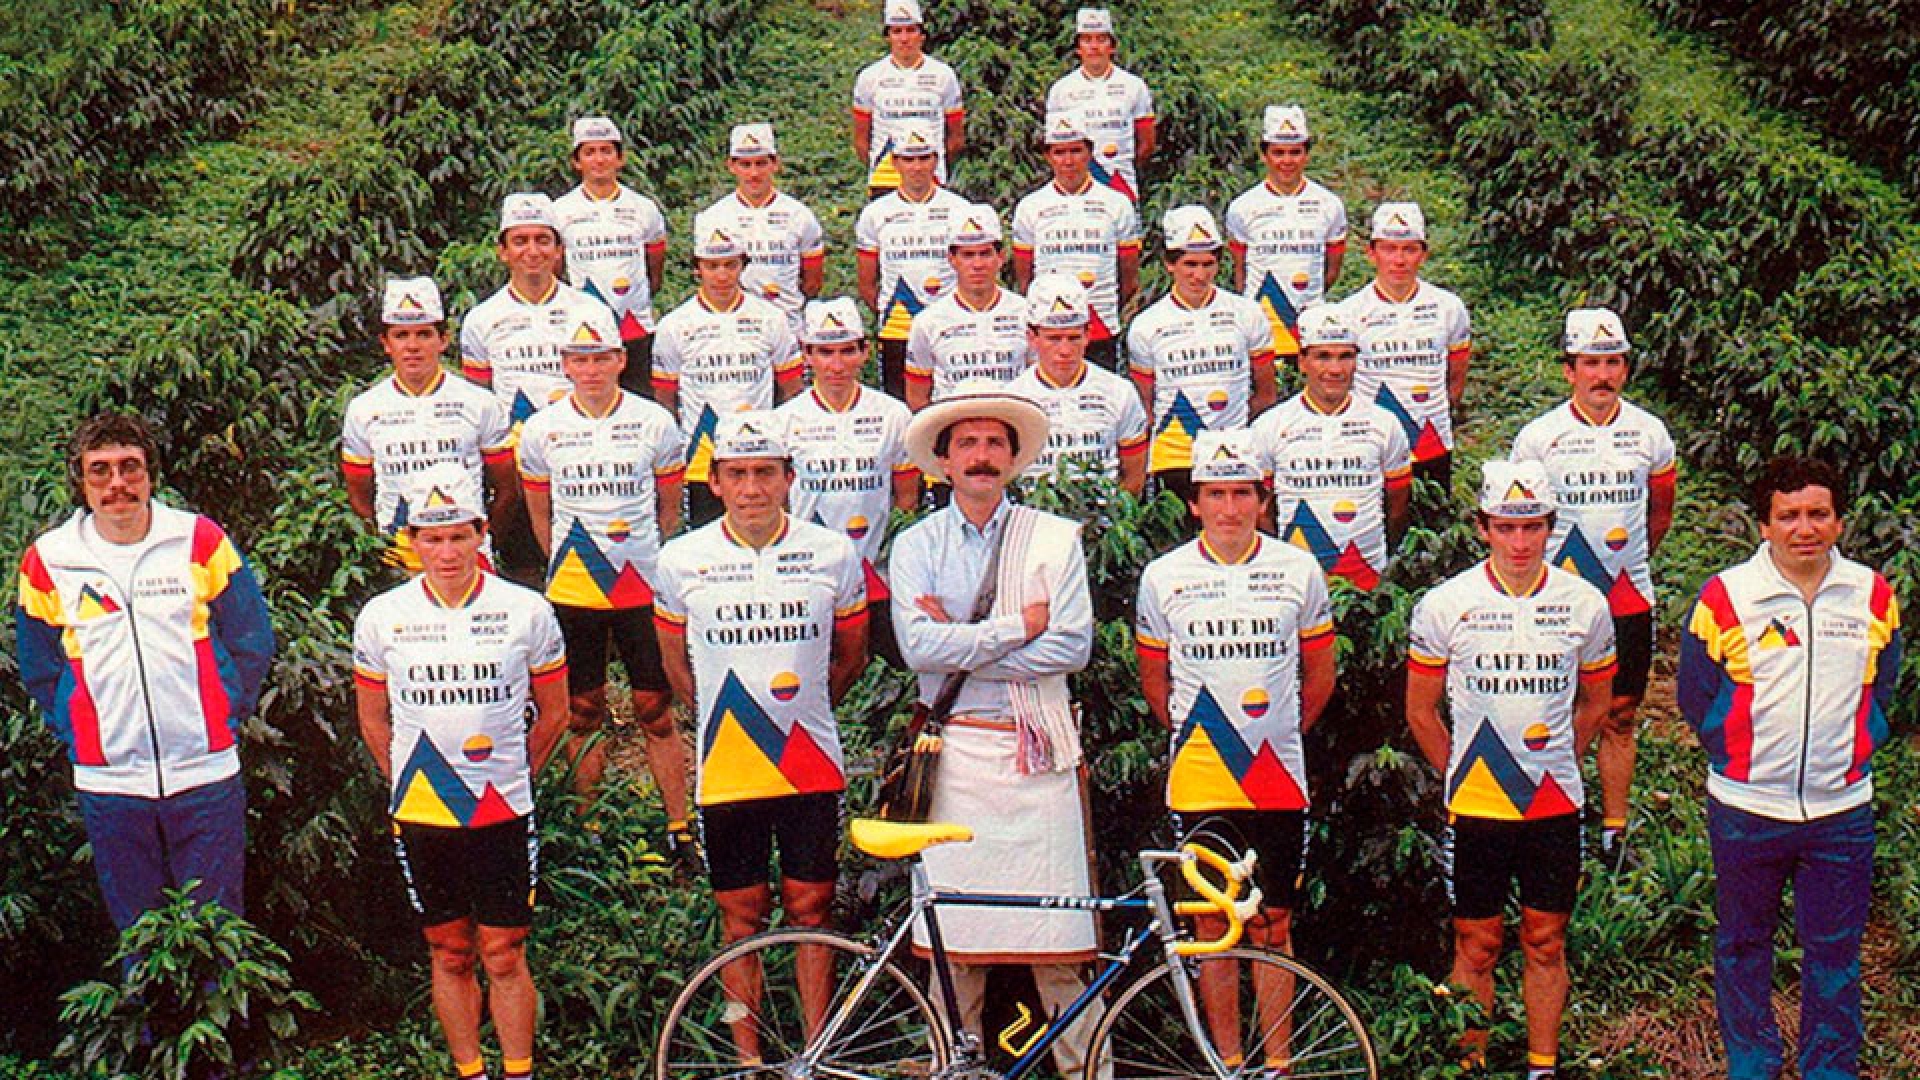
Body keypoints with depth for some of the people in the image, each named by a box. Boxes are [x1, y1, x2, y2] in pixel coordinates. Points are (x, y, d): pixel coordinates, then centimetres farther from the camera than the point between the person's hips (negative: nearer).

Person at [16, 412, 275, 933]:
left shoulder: (201, 540, -2)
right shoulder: (47, 561, 2)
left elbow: (252, 642, 4)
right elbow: (39, 670, 13)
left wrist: (224, 716, 1)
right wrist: (74, 733, 5)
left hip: (206, 772, -1)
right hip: (107, 782, 1)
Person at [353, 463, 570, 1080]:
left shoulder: (527, 611, -4)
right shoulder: (382, 617, -1)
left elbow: (553, 712, 9)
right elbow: (373, 718, 12)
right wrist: (409, 783, 13)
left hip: (504, 815, -1)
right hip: (420, 819, 1)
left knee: (504, 958, 5)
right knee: (450, 956, 12)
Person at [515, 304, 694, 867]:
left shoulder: (654, 423, -3)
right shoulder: (540, 430, 0)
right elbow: (541, 515, 13)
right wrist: (569, 567, 13)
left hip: (643, 588, -1)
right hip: (571, 592, 1)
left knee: (655, 712, 2)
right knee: (583, 714, 9)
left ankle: (680, 830, 12)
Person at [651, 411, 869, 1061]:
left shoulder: (833, 553, -3)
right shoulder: (681, 560, -3)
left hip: (813, 767, 0)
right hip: (725, 771, 0)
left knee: (810, 908, 8)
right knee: (742, 915, 10)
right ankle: (747, 1055, 22)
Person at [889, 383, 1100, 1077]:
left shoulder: (1056, 538, 7)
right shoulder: (915, 546, 8)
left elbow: (1073, 646, -6)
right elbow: (918, 646, -8)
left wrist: (962, 647, -9)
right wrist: (1019, 626, -10)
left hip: (1039, 750, -1)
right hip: (953, 751, 1)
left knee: (1057, 932, 0)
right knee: (952, 931, 5)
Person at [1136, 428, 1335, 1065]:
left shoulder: (1299, 571, 2)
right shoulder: (1163, 577, 1)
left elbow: (1319, 675, 13)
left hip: (1280, 781, 0)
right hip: (1197, 783, 0)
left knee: (1272, 927, 7)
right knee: (1212, 926, 6)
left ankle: (1277, 1061, 17)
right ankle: (1229, 1062, 18)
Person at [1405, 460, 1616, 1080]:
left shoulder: (1585, 604, -1)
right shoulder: (1444, 605, -6)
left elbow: (1595, 703, 14)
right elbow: (1421, 712, 4)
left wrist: (1557, 767, 11)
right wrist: (1462, 775, 7)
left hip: (1556, 803, 2)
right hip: (1474, 808, -1)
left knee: (1546, 942, 12)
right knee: (1476, 946, 7)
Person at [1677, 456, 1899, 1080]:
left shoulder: (1874, 596, -1)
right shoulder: (1723, 599, -10)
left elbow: (1879, 694, 13)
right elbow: (1697, 700, 1)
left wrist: (1853, 757, 7)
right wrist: (1739, 760, 0)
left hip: (1842, 810, 1)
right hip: (1745, 809, -1)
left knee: (1834, 947, 11)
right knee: (1743, 941, 14)